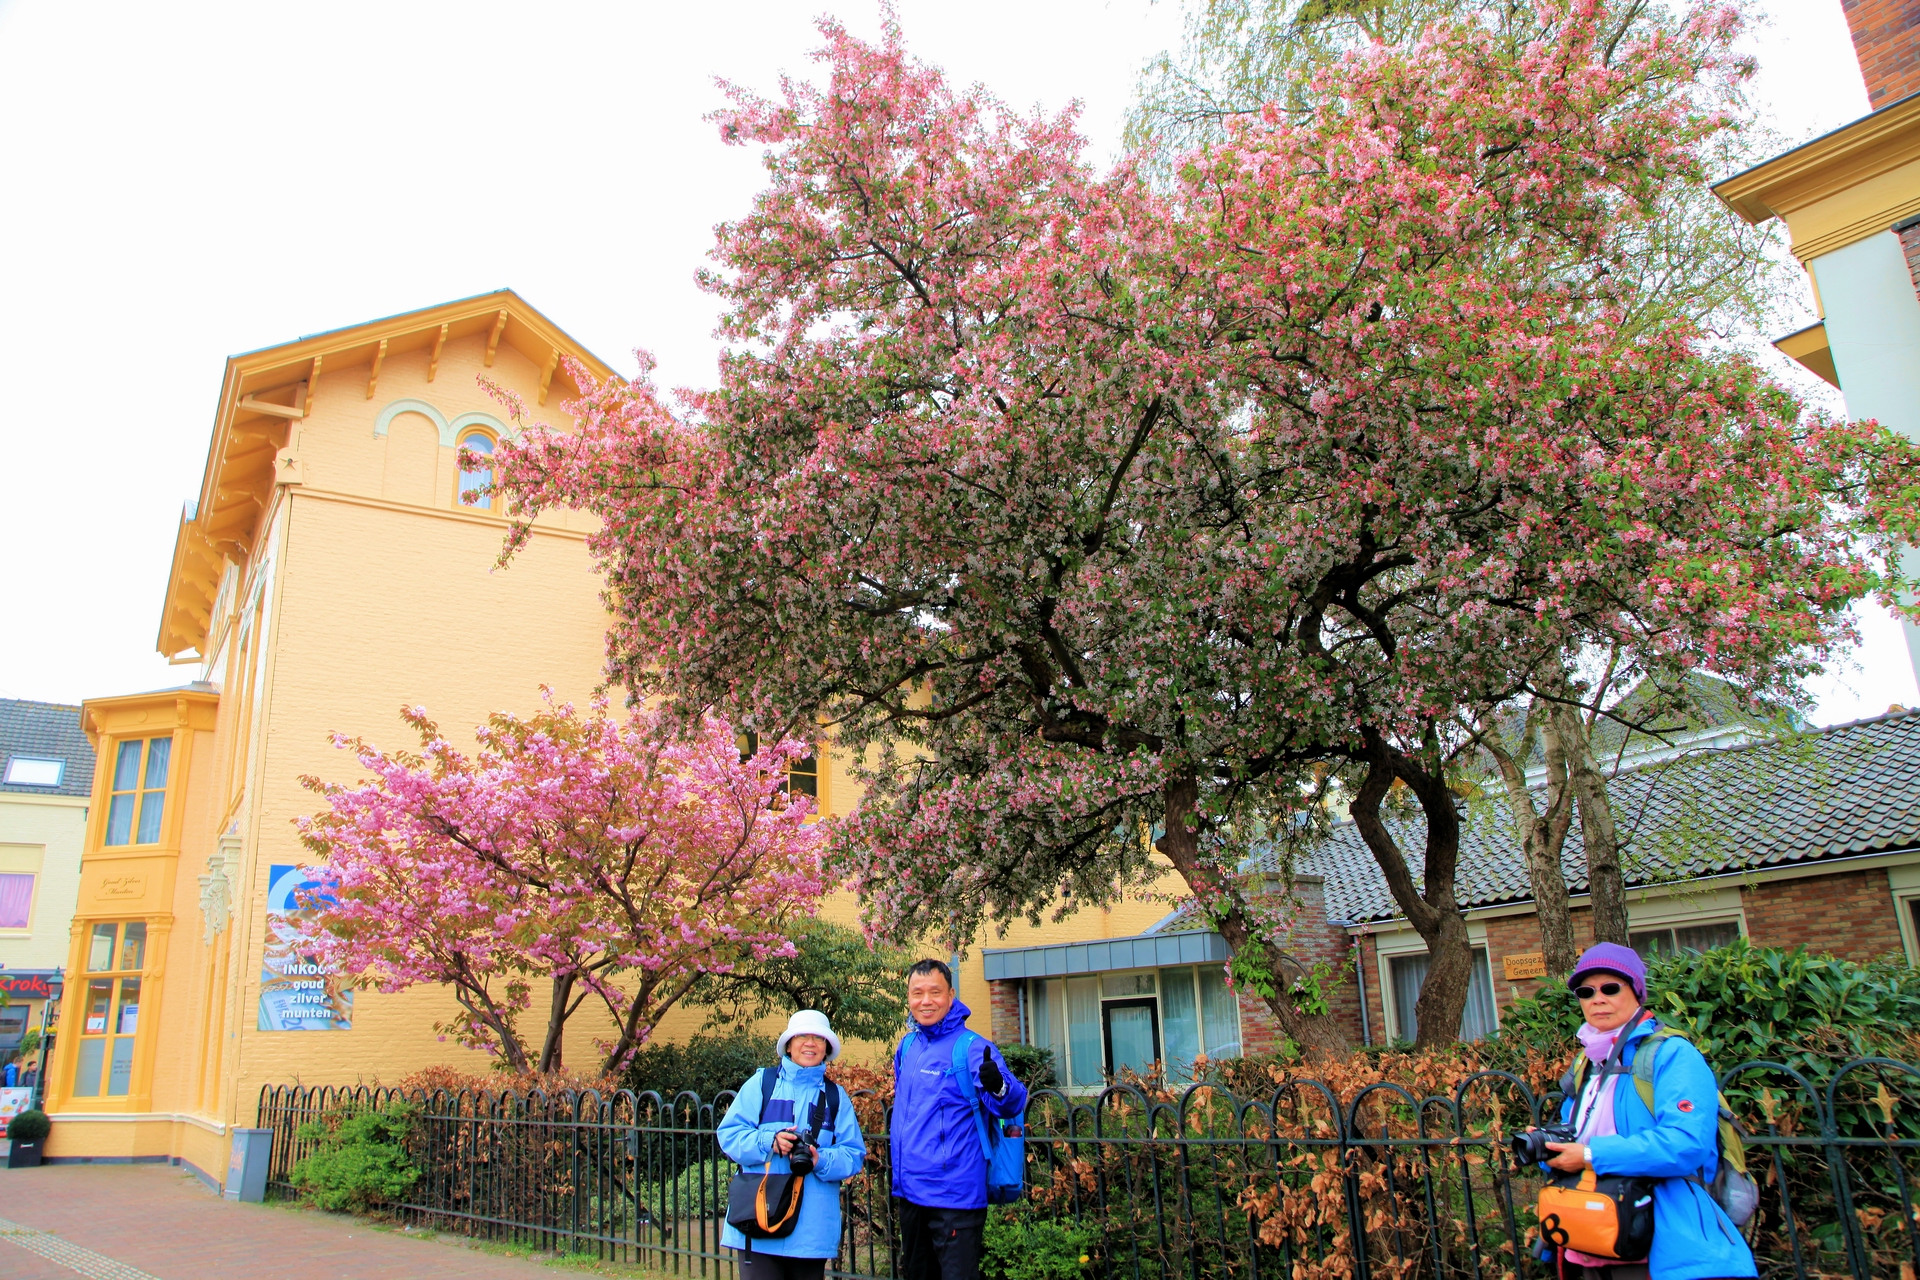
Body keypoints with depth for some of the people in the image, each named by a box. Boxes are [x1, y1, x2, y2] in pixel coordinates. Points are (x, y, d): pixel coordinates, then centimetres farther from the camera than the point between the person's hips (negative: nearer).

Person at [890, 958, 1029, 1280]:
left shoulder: (972, 1047, -13)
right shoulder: (907, 1047, 6)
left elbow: (1011, 1105, -25)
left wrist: (998, 1087, -47)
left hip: (955, 1196, -7)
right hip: (909, 1193, 7)